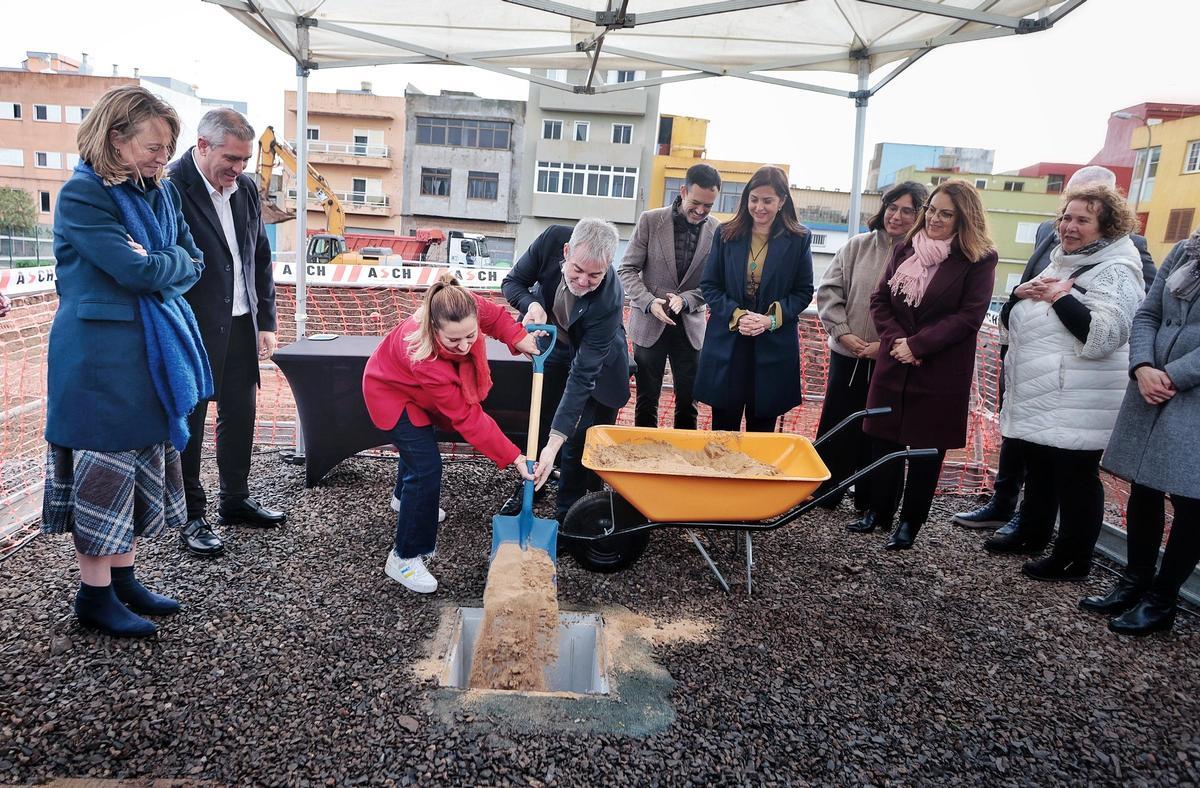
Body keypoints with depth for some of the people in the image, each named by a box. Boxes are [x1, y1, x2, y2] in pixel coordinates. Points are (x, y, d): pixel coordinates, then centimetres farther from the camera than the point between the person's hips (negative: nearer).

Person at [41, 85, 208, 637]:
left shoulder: (162, 192, 9)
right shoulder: (82, 195, -13)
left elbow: (193, 263, 7)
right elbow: (136, 270, -22)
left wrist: (156, 266, -11)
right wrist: (173, 260, -4)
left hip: (153, 349, 8)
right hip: (101, 357, -7)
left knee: (145, 461, 13)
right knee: (105, 465, 0)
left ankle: (123, 577, 27)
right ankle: (95, 595, 15)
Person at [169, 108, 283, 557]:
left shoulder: (245, 187, 6)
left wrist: (266, 321, 10)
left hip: (241, 323, 7)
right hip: (195, 328, -7)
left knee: (240, 414, 16)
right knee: (190, 422, 6)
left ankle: (235, 500, 33)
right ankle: (192, 517, 20)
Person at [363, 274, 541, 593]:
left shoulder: (467, 310, -35)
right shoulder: (426, 362, -47)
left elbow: (493, 314, -8)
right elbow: (468, 418, -40)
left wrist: (518, 338, -25)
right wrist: (512, 457, -39)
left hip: (415, 389, 8)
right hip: (391, 393, -8)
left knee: (419, 444, 30)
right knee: (427, 468, -15)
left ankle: (405, 498, 61)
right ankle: (404, 558, -2)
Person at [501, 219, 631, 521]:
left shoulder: (609, 301, -40)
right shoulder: (552, 238, -32)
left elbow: (582, 375, -40)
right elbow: (512, 282, -14)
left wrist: (554, 442, -43)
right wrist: (532, 305, -38)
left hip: (596, 361, -4)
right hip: (553, 344, 4)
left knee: (579, 438, -2)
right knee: (540, 418, 18)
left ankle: (566, 513, 17)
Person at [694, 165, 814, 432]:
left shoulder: (799, 239, 1)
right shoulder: (727, 234, 3)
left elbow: (804, 292, 3)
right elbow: (709, 285, 4)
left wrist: (772, 319, -13)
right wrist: (736, 315, -13)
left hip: (774, 346, -1)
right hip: (726, 342, 1)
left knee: (761, 428, 8)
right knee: (723, 426, 8)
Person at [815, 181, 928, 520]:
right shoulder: (859, 246, 2)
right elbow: (829, 290, 3)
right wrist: (843, 332, -7)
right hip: (847, 355, 3)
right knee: (835, 426, 12)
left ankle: (870, 504, 24)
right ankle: (823, 491, 29)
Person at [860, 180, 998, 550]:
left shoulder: (979, 260, -6)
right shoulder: (906, 249, 8)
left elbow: (969, 316, -13)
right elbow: (880, 299, 6)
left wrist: (917, 344, -16)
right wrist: (895, 338, -10)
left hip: (941, 372, -4)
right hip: (894, 364, 4)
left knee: (926, 448, 6)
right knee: (884, 440, 10)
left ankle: (910, 523, 19)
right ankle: (878, 511, 26)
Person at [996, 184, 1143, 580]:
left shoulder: (1114, 272, -11)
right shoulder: (1059, 262, 15)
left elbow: (1102, 335, -27)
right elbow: (1011, 319, 18)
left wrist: (1059, 296, -18)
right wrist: (1022, 292, -2)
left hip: (1078, 404, -9)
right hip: (1037, 398, 9)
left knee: (1075, 478, 1)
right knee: (1037, 468, 20)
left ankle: (1074, 556, 14)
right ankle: (1031, 534, 35)